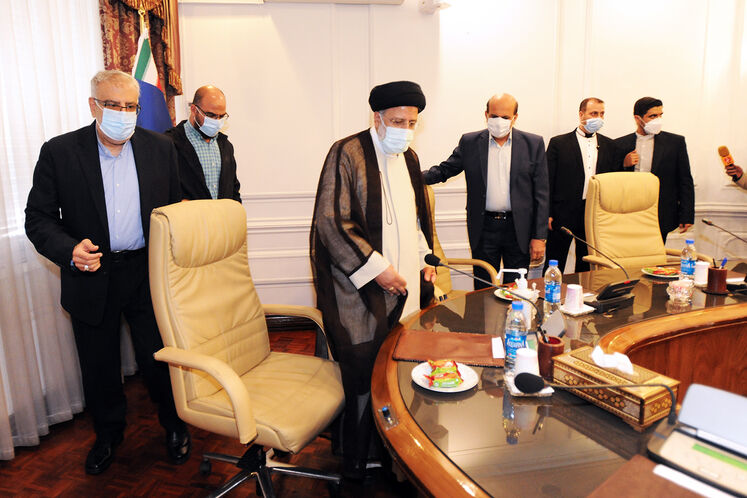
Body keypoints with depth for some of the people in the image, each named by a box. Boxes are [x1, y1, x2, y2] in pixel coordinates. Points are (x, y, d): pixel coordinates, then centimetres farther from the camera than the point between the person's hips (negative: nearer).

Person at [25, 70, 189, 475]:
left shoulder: (160, 148, 1)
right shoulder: (59, 152, -5)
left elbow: (176, 209, 6)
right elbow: (38, 218, -3)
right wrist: (69, 250, -22)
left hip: (148, 273, 0)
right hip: (92, 278, 0)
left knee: (158, 360, 8)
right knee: (98, 367, 16)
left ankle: (175, 426, 34)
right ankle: (108, 434, 41)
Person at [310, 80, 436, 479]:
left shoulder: (408, 158, 14)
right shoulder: (347, 154, -10)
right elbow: (331, 223, -16)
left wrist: (424, 258, 12)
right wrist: (376, 268, -17)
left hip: (403, 286, 7)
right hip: (360, 290, -7)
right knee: (364, 381, 0)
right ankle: (357, 468, 21)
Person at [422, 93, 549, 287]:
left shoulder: (533, 144, 0)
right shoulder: (469, 142, 3)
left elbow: (540, 194, 0)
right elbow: (444, 170, 5)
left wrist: (539, 237, -3)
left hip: (519, 229, 0)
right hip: (484, 229, 0)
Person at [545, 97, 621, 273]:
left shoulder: (609, 145, 12)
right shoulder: (558, 143, 1)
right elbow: (547, 181, -3)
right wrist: (547, 214, -9)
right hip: (563, 214, -3)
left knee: (587, 268, 12)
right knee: (554, 267, 2)